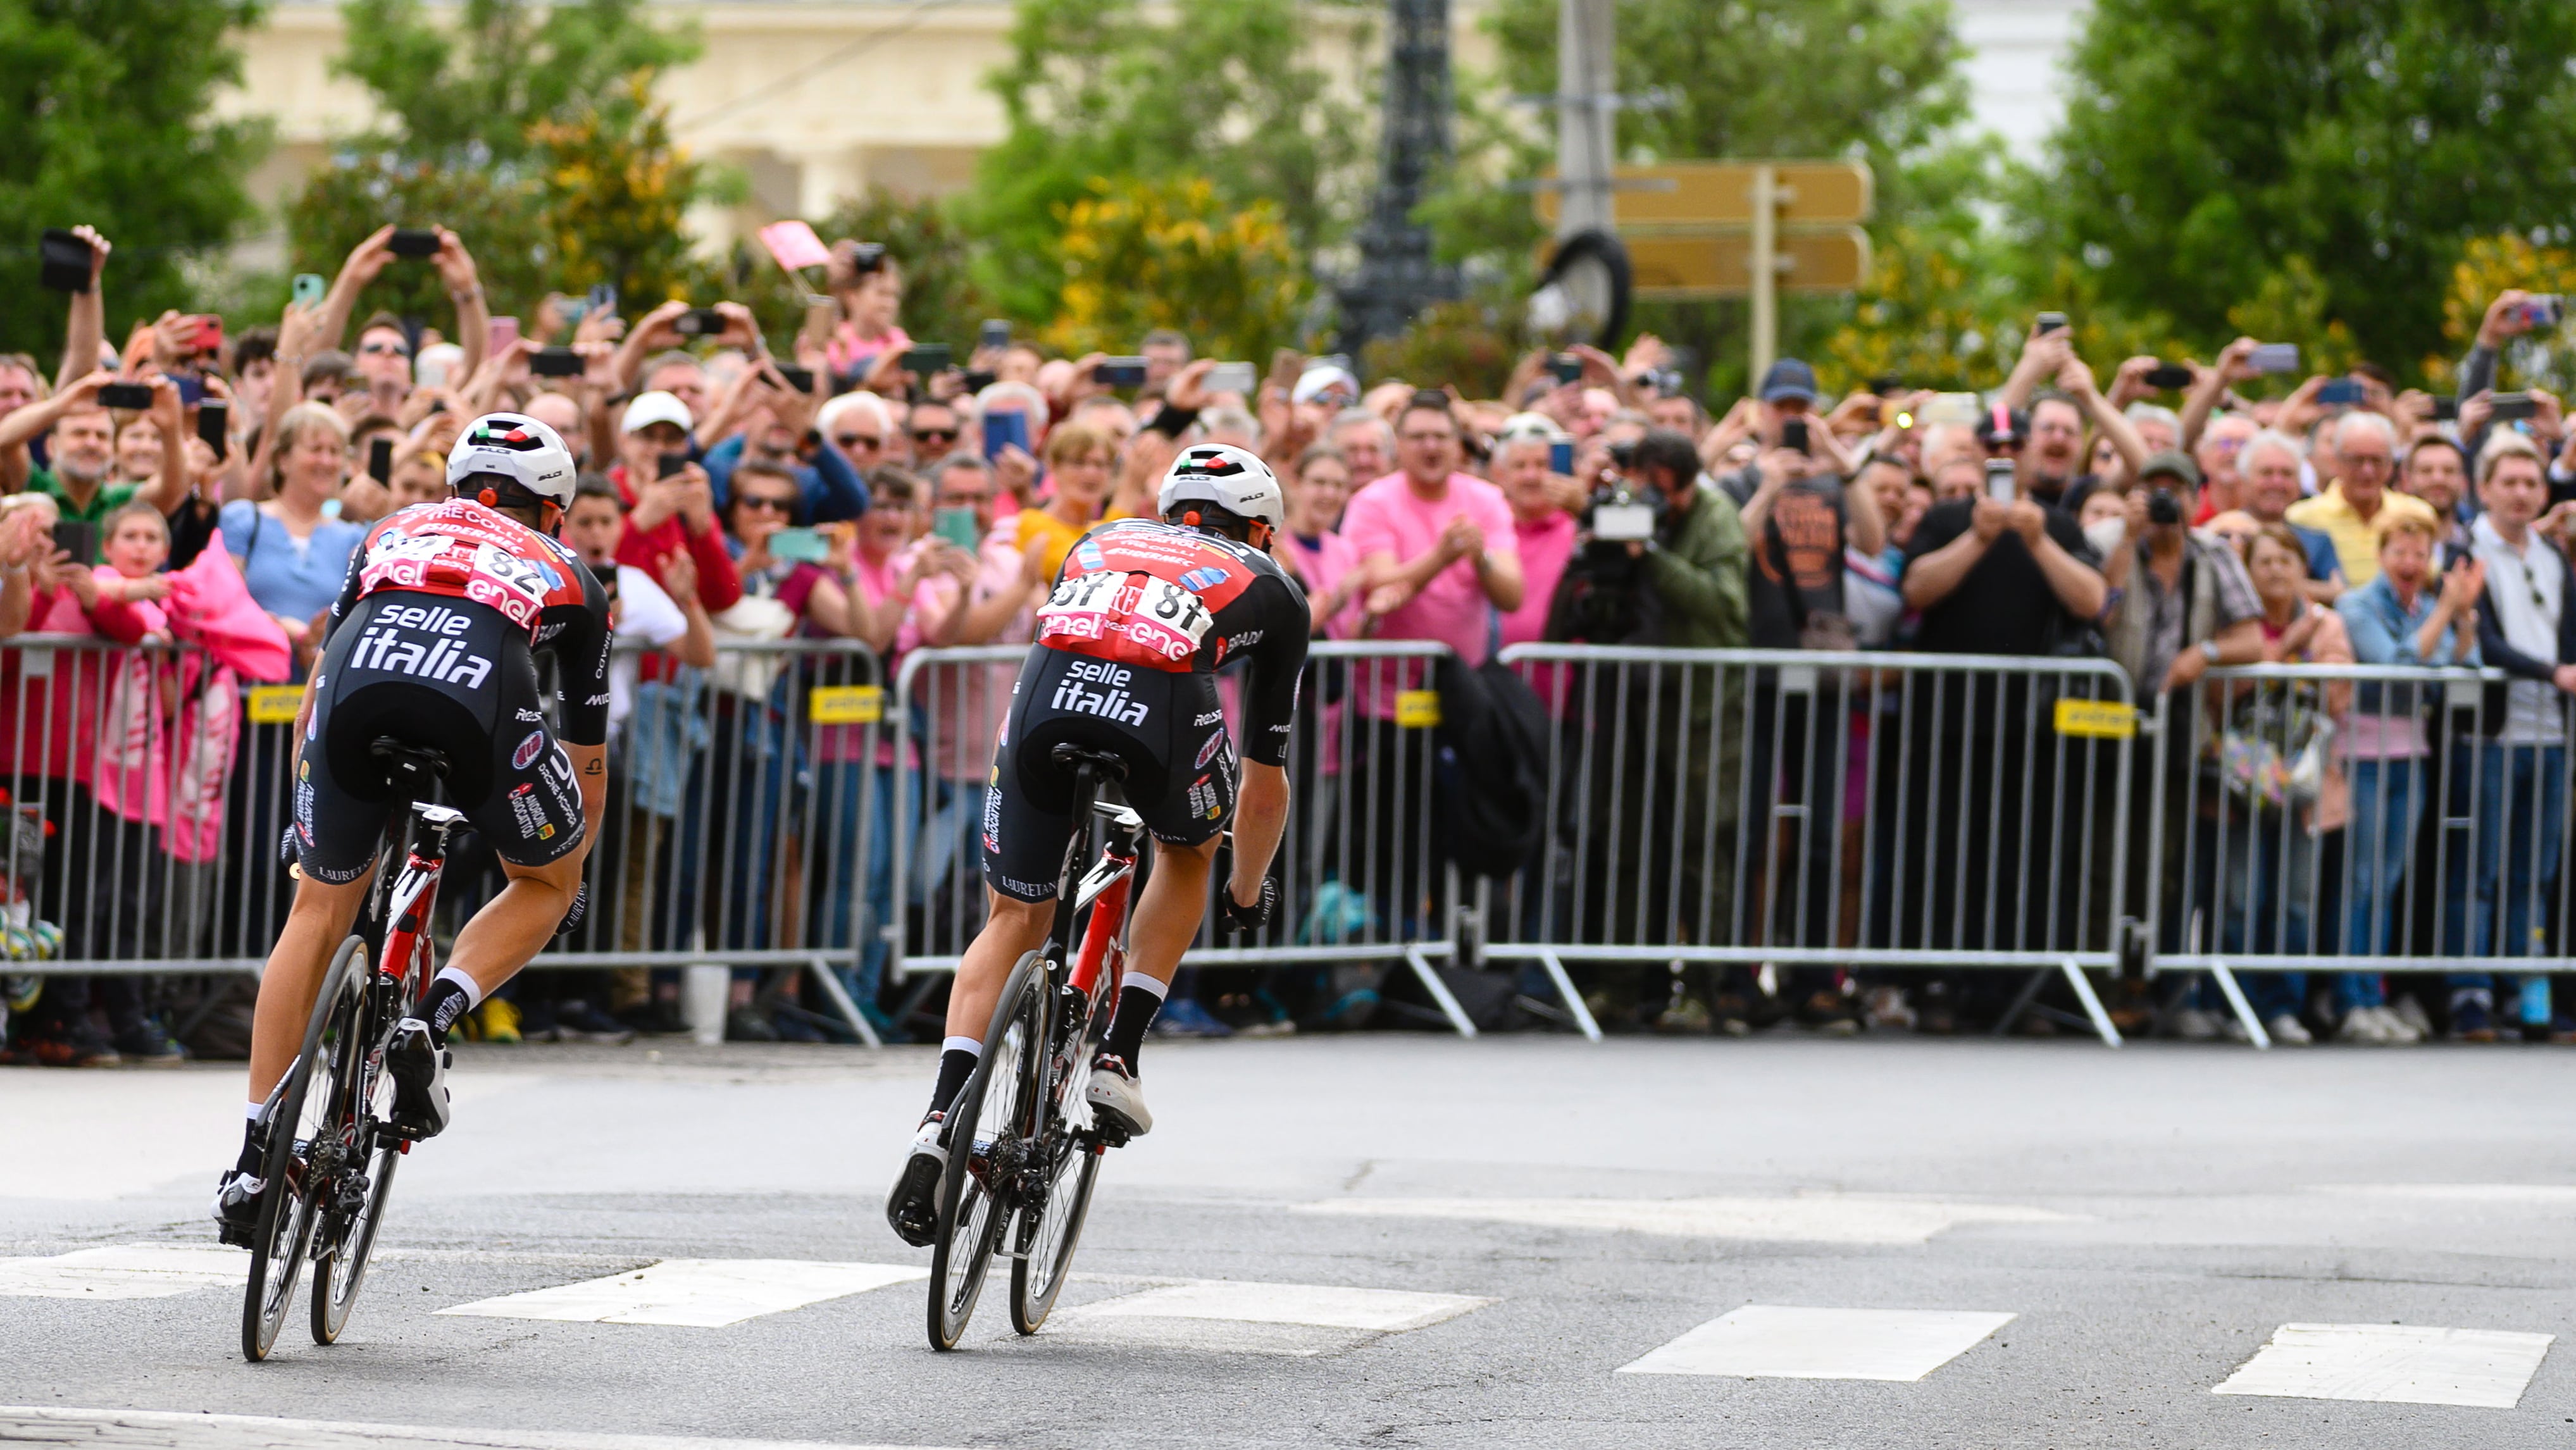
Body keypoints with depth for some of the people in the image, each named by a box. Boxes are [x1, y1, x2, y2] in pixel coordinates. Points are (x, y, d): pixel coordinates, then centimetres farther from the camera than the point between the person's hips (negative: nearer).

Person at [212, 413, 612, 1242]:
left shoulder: (398, 531, 40)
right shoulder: (569, 576, 36)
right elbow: (588, 760, 44)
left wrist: (302, 822, 54)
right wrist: (571, 872, 59)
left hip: (358, 684, 2)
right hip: (484, 703, -2)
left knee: (319, 909, 20)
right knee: (545, 882, 26)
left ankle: (254, 1162, 16)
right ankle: (430, 1022, 0)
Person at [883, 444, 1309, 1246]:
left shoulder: (1105, 541, 39)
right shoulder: (1273, 588, 33)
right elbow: (1266, 776, 38)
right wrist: (1249, 892, 54)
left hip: (1049, 692, 2)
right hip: (1167, 700, -2)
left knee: (1014, 920, 16)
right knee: (1187, 850, 31)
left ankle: (941, 1119, -1)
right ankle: (1117, 1059, 18)